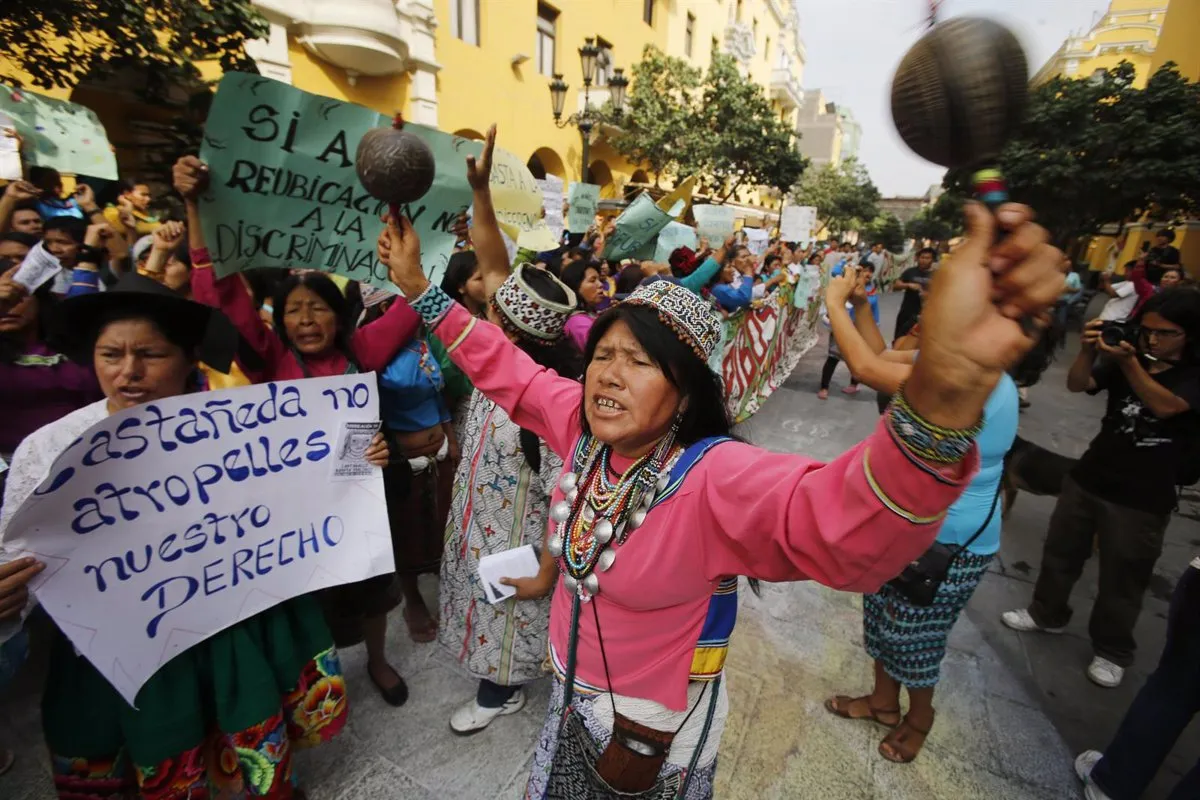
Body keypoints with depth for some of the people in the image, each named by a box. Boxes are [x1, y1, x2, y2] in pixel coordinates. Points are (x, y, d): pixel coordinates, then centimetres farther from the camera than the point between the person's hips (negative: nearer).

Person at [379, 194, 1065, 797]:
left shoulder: (716, 477, -35)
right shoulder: (583, 427, -14)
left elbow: (844, 524, -53)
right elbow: (505, 369, -2)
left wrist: (948, 384, -71)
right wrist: (417, 285, -3)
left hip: (656, 729, -6)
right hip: (573, 699, 6)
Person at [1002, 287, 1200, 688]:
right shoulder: (1127, 359, 1)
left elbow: (1165, 406, -25)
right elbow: (1077, 384, -13)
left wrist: (1129, 363, -34)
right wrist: (1089, 349, -29)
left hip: (1142, 499, -3)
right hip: (1087, 478, 4)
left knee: (1121, 580, 9)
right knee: (1060, 552, 17)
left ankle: (1111, 651, 29)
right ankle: (1046, 613, 38)